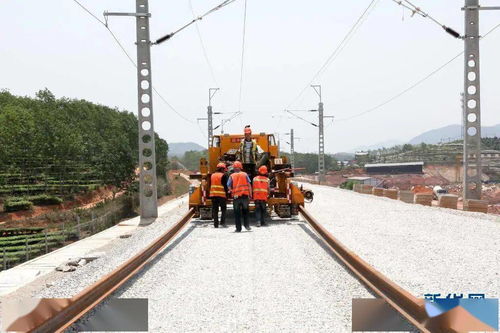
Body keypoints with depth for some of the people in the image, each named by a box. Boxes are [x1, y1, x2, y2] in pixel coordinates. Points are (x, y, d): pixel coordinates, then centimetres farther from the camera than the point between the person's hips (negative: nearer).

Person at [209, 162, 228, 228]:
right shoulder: (223, 176, -3)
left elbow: (210, 185, 17)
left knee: (215, 210, 7)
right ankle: (222, 222, -4)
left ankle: (216, 224, 6)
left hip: (213, 195, 5)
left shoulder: (212, 175, 14)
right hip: (222, 195, -5)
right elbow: (225, 186, -5)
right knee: (223, 209, 6)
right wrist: (226, 195, 1)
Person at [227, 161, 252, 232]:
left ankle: (238, 228, 3)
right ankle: (246, 225, 6)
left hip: (236, 196, -1)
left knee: (237, 213, 5)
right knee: (245, 211, 16)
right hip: (245, 195, 1)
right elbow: (249, 185, 1)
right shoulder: (245, 174, 6)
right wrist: (250, 195, 6)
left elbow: (229, 187, 0)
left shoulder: (232, 176, 4)